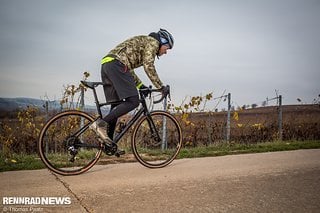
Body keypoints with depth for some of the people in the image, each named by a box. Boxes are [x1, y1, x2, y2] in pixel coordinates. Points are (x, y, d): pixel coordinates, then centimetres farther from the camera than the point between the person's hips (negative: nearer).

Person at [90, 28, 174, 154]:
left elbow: (128, 69, 33)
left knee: (116, 106, 10)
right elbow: (148, 65, -7)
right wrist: (160, 86, -4)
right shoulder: (153, 42, 8)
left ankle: (108, 142, 8)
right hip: (116, 65, -10)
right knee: (133, 101, -14)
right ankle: (101, 123, -19)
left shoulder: (141, 42, 35)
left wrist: (141, 85, 30)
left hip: (106, 65, 10)